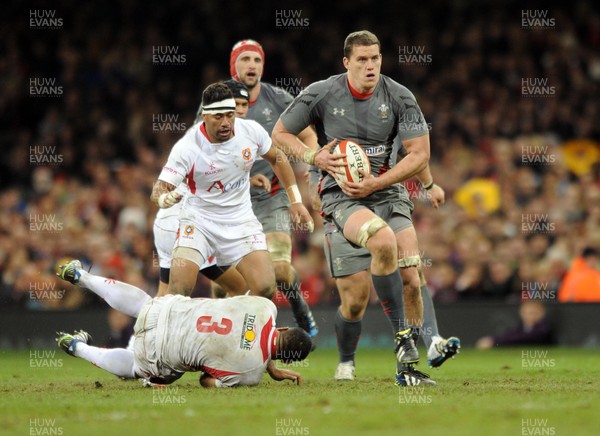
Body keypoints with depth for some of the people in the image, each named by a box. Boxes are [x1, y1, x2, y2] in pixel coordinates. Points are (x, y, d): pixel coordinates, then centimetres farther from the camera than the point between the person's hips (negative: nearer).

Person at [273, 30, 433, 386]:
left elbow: (420, 155, -2)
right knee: (383, 241, -34)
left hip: (388, 192, 3)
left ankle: (408, 368, 6)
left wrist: (376, 183, -12)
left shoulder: (399, 97, -2)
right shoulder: (321, 94, -4)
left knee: (411, 282, -11)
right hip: (341, 194, -3)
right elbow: (280, 133, 7)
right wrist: (314, 158, -10)